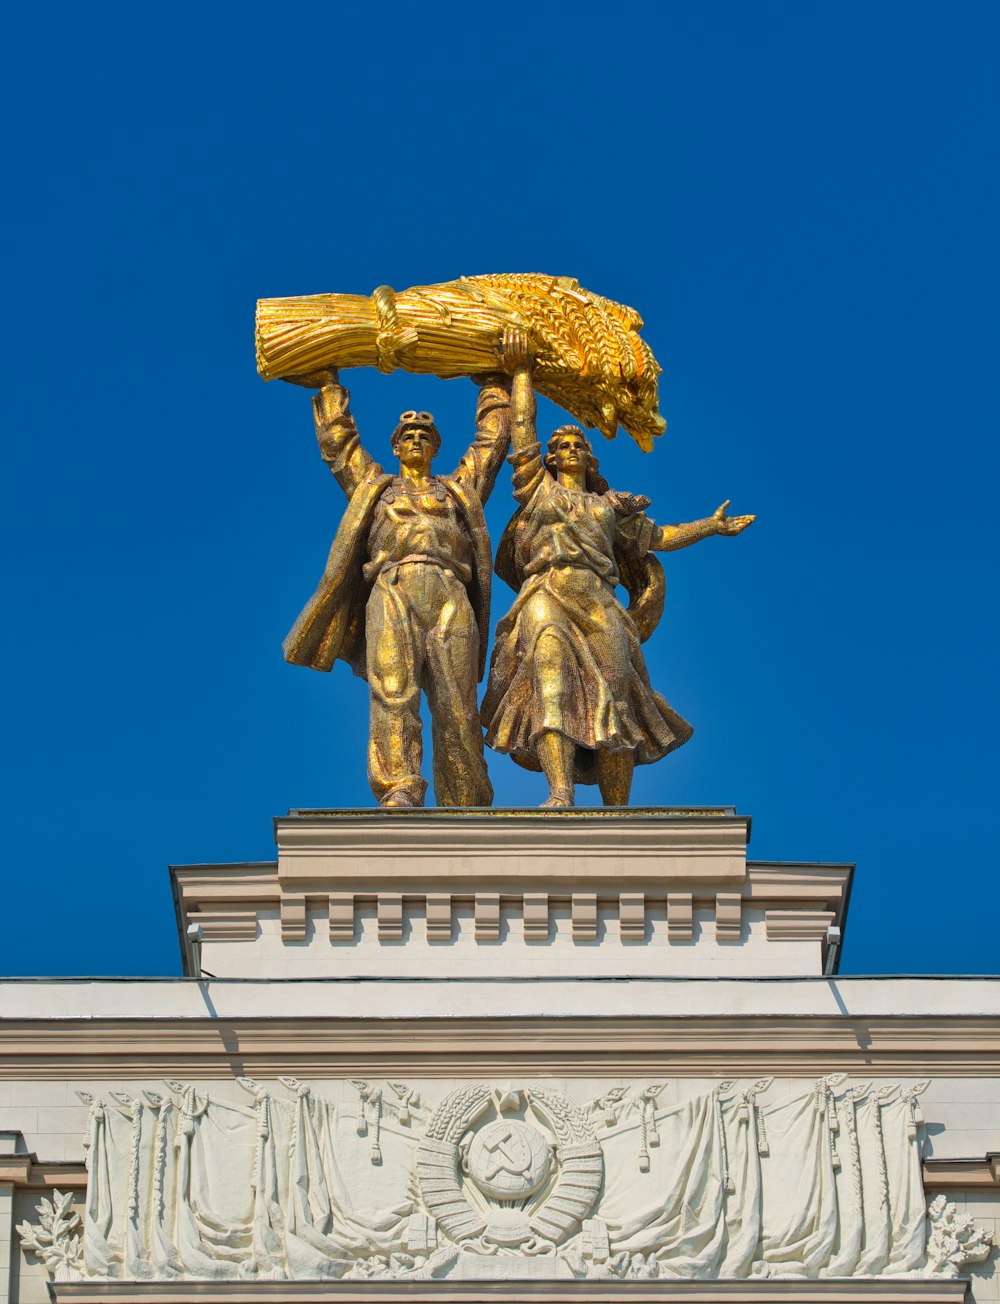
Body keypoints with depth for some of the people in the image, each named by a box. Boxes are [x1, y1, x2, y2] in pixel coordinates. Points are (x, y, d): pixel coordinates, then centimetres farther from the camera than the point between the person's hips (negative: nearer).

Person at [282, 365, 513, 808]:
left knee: (457, 708, -11)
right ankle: (399, 794, -39)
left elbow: (493, 438, 38)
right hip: (392, 589, -1)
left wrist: (494, 385, 44)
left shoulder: (459, 487, 34)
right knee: (393, 692, -23)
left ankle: (464, 817, -16)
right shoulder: (374, 485, 32)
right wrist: (328, 384, 38)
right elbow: (337, 439, 33)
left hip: (450, 595, 1)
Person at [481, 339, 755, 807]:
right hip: (546, 596, -2)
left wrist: (712, 526, 35)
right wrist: (521, 371, 26)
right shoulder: (538, 489, 24)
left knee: (612, 702, -12)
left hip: (599, 605, 3)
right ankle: (560, 797, -43)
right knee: (552, 686, -27)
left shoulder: (609, 506, 29)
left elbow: (661, 536, 35)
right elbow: (523, 426, 25)